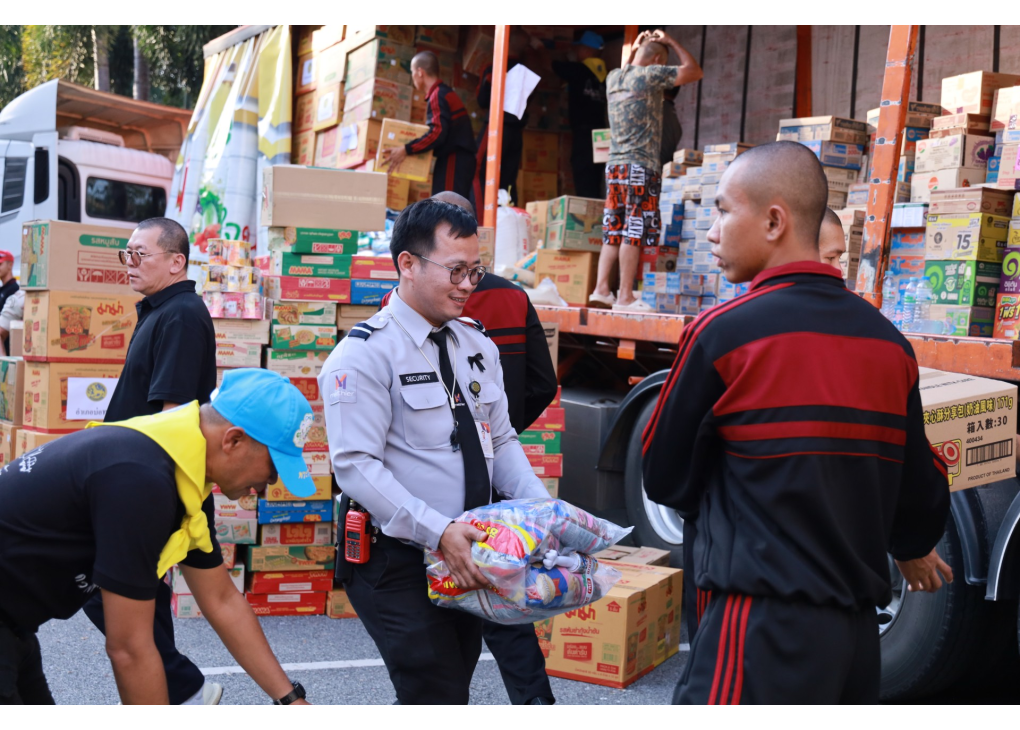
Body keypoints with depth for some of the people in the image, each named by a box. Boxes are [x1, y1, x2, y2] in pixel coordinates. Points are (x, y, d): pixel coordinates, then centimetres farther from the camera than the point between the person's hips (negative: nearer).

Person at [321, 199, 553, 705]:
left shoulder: (478, 345, 10)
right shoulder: (364, 354, -12)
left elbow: (501, 441, 12)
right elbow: (357, 467, -20)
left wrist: (542, 509, -5)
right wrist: (439, 531, -28)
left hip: (467, 559, 7)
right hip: (399, 564, -7)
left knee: (451, 688, 17)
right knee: (438, 700, -9)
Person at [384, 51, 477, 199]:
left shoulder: (438, 95, -12)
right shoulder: (444, 92, 19)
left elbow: (438, 133, -24)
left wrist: (406, 150, -24)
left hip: (453, 161, -10)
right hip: (457, 160, 10)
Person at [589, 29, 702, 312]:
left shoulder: (613, 77, 14)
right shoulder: (650, 74, -6)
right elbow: (694, 71, 0)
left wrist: (634, 49, 36)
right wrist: (671, 42, 8)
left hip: (615, 165, 8)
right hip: (640, 166, -7)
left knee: (613, 233, 8)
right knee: (634, 234, -6)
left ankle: (601, 289, 5)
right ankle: (625, 297, -7)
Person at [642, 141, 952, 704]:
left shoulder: (722, 332, -13)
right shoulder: (888, 340, 3)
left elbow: (666, 479, -3)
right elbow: (921, 484, 9)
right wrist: (912, 547, 31)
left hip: (764, 622, -6)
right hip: (858, 629, 7)